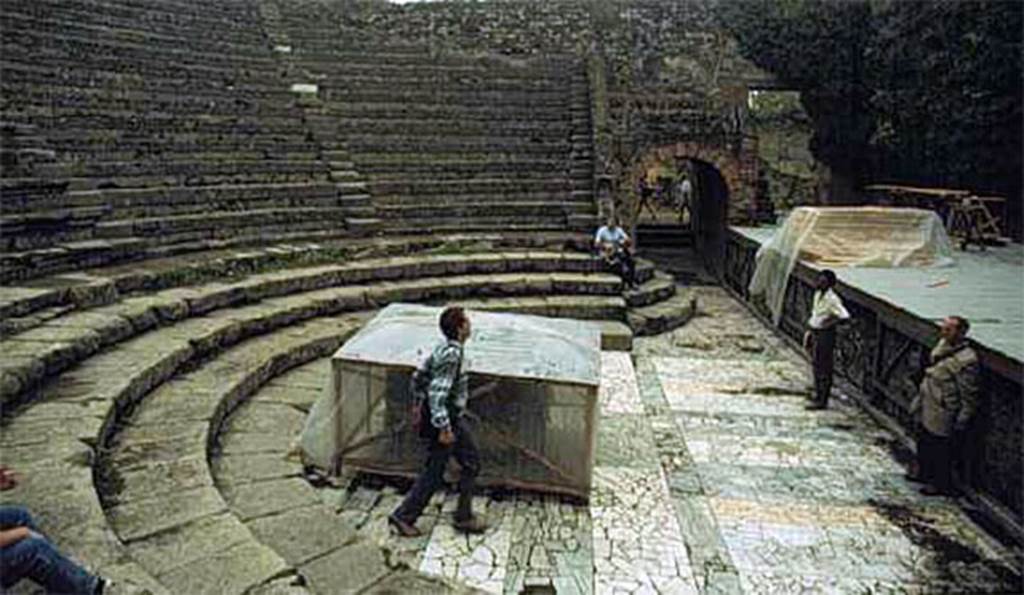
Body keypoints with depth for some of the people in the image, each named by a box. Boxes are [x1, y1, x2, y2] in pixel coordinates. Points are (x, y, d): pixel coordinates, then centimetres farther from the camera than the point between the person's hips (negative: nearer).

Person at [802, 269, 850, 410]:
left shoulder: (832, 299, -20)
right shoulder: (817, 294, 8)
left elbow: (845, 317, -28)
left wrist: (829, 323, -22)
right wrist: (810, 330, 19)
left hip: (825, 335, -9)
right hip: (815, 333, 9)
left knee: (823, 369, -3)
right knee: (816, 365, 17)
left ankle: (822, 400, 4)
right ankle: (819, 396, 28)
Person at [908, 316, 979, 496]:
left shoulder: (966, 361, -25)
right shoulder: (942, 346, 2)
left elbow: (969, 397, -19)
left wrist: (961, 422, -16)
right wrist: (919, 400, 21)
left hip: (944, 416, -9)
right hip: (928, 411, 9)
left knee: (941, 450, 8)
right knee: (924, 443, 24)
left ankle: (941, 484, 26)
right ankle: (923, 472, 44)